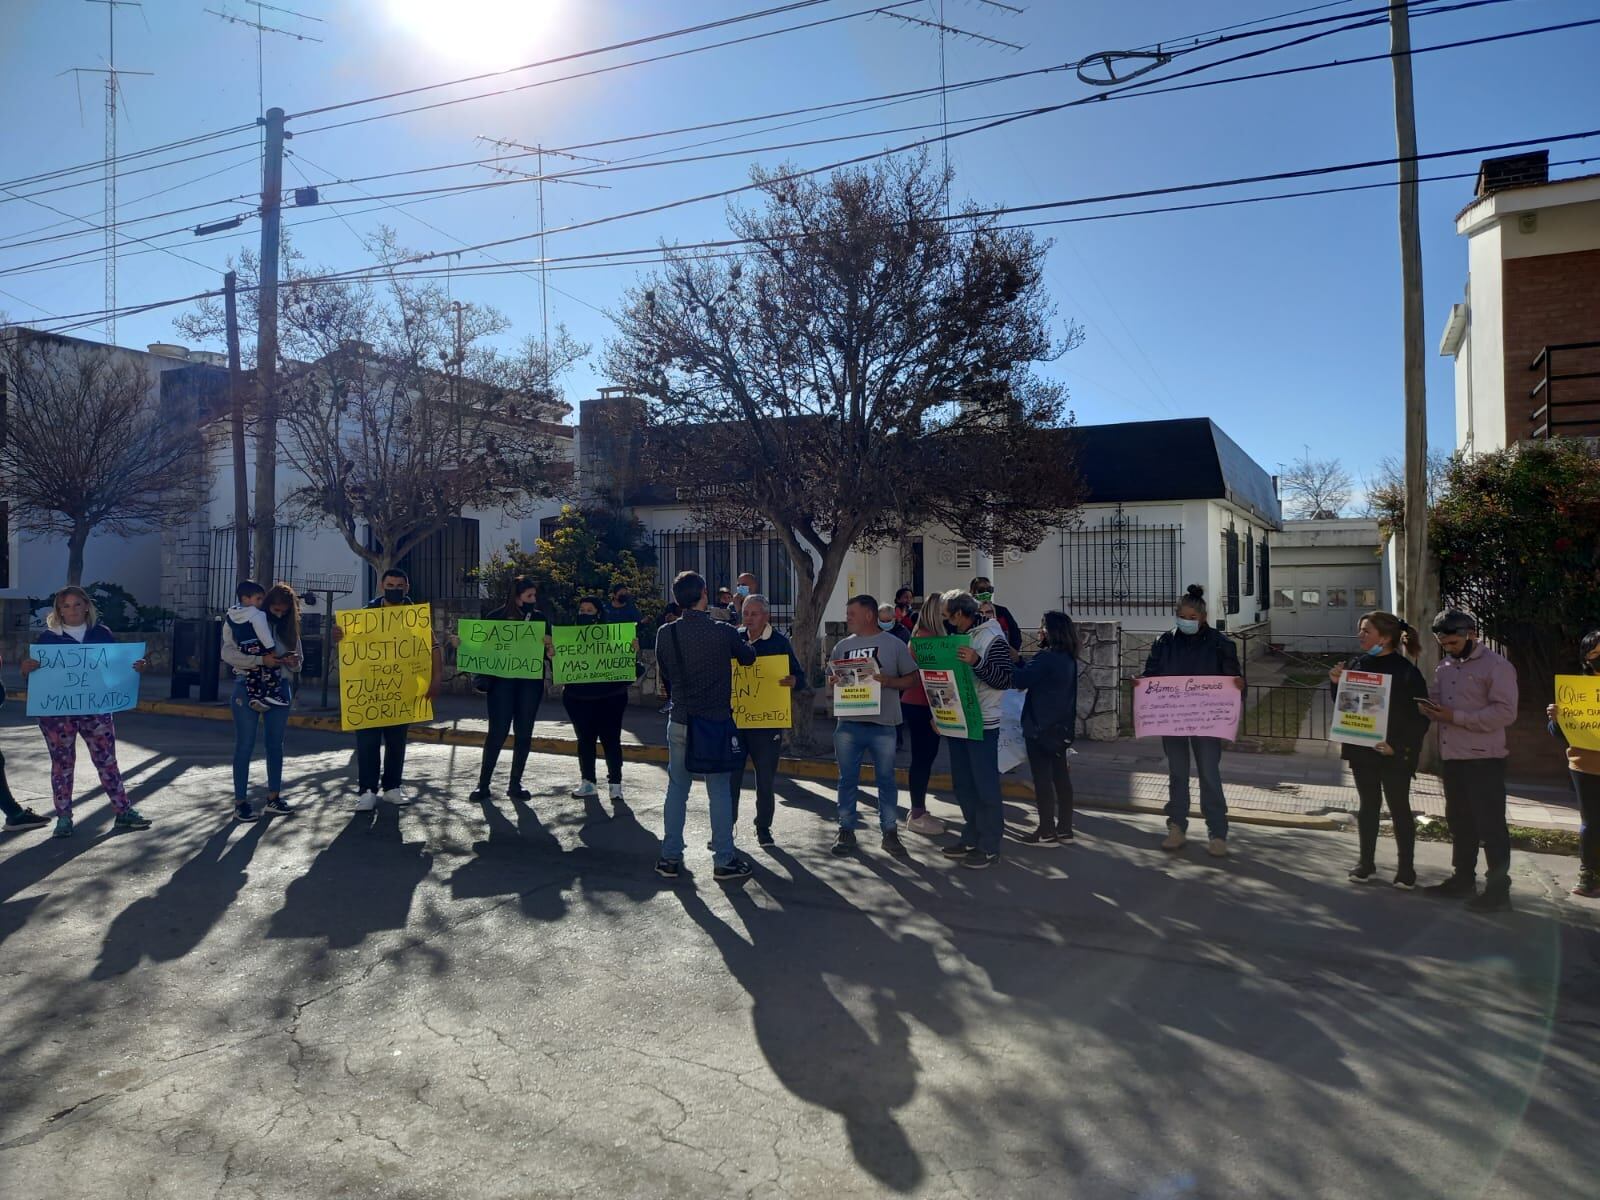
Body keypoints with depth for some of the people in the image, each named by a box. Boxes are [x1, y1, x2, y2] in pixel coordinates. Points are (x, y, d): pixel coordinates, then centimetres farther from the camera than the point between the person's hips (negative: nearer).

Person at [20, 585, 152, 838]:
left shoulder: (102, 634, 6)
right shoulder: (47, 637, 1)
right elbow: (34, 672, 1)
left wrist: (137, 667, -11)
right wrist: (26, 669, -22)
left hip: (96, 708, 1)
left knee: (107, 761, 4)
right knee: (62, 764, 7)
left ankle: (124, 811, 10)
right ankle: (63, 818, 16)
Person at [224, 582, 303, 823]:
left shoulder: (288, 626, 7)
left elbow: (297, 662, 11)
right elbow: (228, 653, -15)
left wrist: (292, 662, -13)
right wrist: (261, 660, -24)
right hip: (248, 687, -4)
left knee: (276, 744, 9)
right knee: (245, 746, 0)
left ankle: (273, 797, 19)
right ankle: (240, 802, 6)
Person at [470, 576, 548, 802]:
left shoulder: (540, 618, 7)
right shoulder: (496, 617, 1)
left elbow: (549, 650, 7)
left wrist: (549, 646, -14)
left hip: (530, 682, 3)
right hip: (502, 681, -2)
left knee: (524, 733, 5)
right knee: (497, 732, -4)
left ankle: (515, 783, 14)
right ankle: (484, 783, 6)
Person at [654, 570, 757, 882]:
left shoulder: (666, 634, -4)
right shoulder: (723, 631, -12)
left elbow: (664, 672, 9)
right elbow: (748, 658, 7)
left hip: (680, 722, 3)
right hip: (717, 721, -3)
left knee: (677, 789, 12)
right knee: (720, 791, 5)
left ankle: (670, 858, 18)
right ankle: (724, 861, 11)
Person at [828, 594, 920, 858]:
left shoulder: (894, 644, 0)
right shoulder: (843, 646, 10)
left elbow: (911, 678, 1)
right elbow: (831, 677, 15)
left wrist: (888, 681, -15)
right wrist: (834, 680, -8)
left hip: (883, 725, -3)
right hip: (848, 724, 3)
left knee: (886, 779, 6)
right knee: (848, 779, 8)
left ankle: (889, 832, 16)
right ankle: (846, 831, 18)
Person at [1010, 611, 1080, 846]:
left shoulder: (1046, 658, -20)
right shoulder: (1068, 658, 8)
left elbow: (1019, 679, -19)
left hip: (1041, 727, -9)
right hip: (1061, 727, 9)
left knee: (1042, 778, -1)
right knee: (1060, 775, 12)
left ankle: (1047, 832, 4)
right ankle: (1064, 829, 18)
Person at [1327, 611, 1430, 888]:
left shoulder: (1406, 671, -12)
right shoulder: (1357, 664, 2)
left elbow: (1420, 717, -13)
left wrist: (1398, 746, -20)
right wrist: (1337, 684, -7)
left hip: (1395, 754, -5)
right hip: (1362, 749, 5)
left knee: (1399, 808, 6)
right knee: (1368, 805, 14)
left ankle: (1406, 868, 18)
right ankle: (1366, 862, 24)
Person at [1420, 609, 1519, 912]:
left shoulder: (1496, 666, -9)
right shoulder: (1443, 668, 14)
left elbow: (1505, 712, -18)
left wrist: (1456, 717, -21)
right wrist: (1432, 711, -1)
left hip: (1484, 760, -8)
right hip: (1451, 758, 8)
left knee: (1491, 826, -1)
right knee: (1459, 823, 16)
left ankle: (1498, 890, 7)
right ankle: (1463, 880, 27)